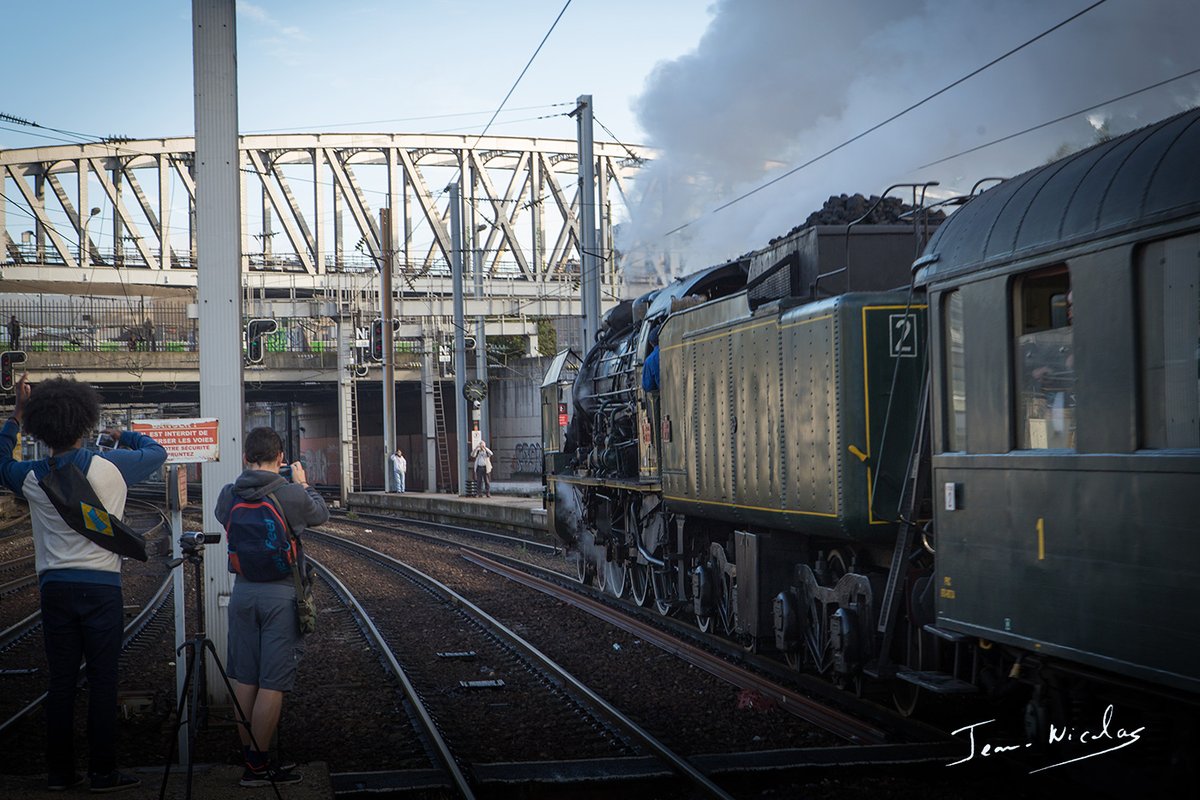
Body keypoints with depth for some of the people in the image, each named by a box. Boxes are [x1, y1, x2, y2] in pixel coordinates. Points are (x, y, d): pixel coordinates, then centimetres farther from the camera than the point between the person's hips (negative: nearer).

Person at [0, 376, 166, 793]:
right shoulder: (111, 467, -7)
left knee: (61, 681, 9)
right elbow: (156, 452, 10)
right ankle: (103, 773, 3)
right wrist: (123, 435, 27)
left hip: (55, 587, 3)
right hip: (101, 586, -3)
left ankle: (58, 772, 13)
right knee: (103, 680, 1)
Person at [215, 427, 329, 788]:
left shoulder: (228, 495, -2)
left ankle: (250, 757, 19)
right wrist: (302, 483, 22)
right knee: (272, 684, 0)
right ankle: (258, 764, 3)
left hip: (243, 592, 5)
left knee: (244, 679, 12)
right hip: (281, 595, -5)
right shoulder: (293, 495, -13)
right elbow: (321, 514, 7)